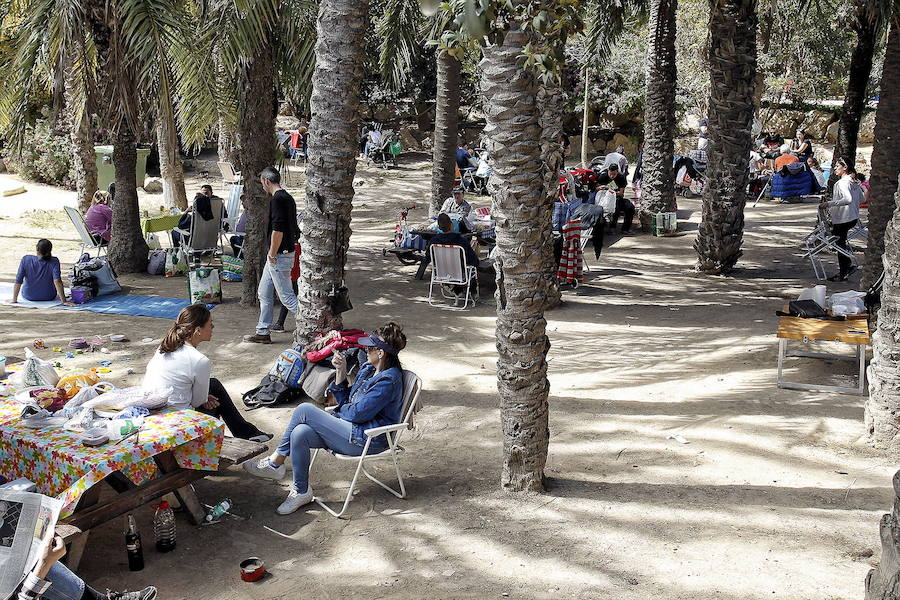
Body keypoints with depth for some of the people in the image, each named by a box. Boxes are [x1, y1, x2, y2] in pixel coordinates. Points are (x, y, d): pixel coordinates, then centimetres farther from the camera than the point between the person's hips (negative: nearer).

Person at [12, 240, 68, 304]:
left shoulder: (25, 259, -19)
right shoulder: (54, 262, -23)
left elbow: (18, 282, -17)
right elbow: (57, 281, -31)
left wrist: (14, 300, -9)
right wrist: (64, 301, -28)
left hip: (28, 297, 1)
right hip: (49, 297, -1)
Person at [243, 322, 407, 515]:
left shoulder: (389, 380, -17)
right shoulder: (368, 369, 14)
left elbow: (357, 413, -19)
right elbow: (344, 400, 17)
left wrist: (338, 411, 2)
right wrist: (341, 371, 5)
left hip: (367, 440, -9)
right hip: (349, 428, 9)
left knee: (305, 410, -15)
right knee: (299, 433, -16)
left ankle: (275, 463, 0)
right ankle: (301, 492, -5)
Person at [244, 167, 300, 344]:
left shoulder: (277, 199, -18)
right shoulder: (288, 198, 12)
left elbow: (278, 230, -25)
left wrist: (272, 254, -16)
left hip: (279, 256, -10)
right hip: (284, 254, 10)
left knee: (286, 297, -5)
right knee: (264, 293, 16)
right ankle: (262, 333, 21)